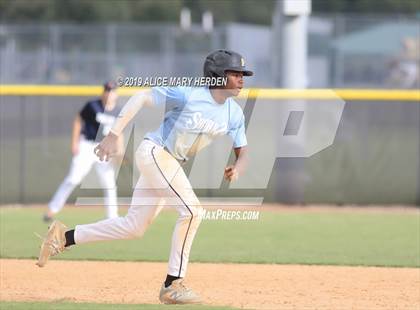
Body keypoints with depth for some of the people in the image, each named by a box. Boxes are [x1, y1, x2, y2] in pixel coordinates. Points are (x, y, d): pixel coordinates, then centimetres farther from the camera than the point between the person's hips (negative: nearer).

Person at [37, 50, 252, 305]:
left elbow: (242, 151, 5)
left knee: (134, 227, 10)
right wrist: (114, 135, -25)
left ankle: (64, 237, 20)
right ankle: (173, 285, -13)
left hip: (172, 165, 8)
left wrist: (237, 169, -20)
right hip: (155, 152, -8)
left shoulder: (234, 114, 0)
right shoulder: (189, 95, -20)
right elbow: (141, 97, -18)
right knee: (192, 210, -19)